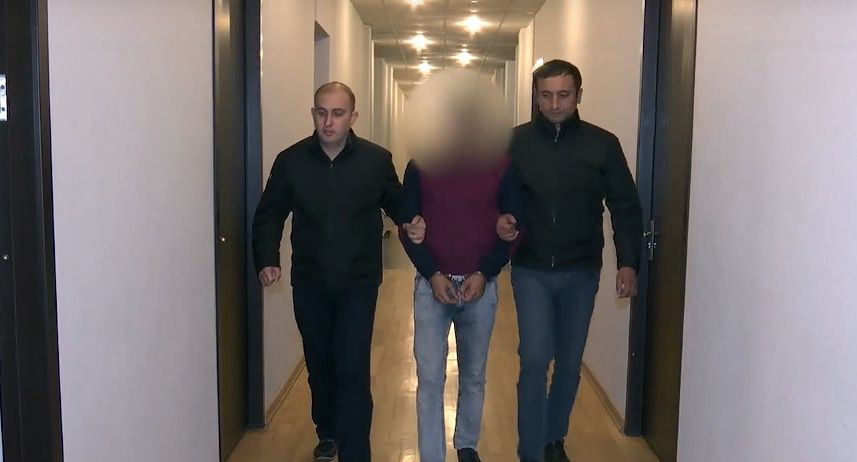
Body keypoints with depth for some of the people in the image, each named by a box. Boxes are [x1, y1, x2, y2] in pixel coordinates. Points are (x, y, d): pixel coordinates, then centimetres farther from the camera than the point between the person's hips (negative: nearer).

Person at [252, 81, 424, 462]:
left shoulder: (377, 160, -7)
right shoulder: (290, 160, -4)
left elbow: (397, 205, 6)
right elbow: (269, 215, 4)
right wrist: (267, 260, -10)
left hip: (359, 283, -2)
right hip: (309, 283, 3)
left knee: (352, 370, -8)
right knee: (319, 364, 17)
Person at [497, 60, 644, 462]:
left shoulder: (602, 144, -2)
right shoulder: (515, 141, -2)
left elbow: (625, 207, 0)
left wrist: (628, 263, -9)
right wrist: (499, 220, -17)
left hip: (581, 272, 1)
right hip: (531, 270, -1)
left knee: (569, 364, 13)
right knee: (535, 359, -9)